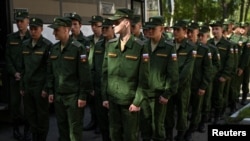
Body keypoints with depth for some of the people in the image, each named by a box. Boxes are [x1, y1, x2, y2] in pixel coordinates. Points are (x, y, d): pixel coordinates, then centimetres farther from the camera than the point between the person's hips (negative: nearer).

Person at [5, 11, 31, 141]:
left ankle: (27, 129, 8)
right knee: (14, 102, 4)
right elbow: (8, 57, 8)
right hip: (14, 76, 3)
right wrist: (14, 73, -4)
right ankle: (16, 128, 16)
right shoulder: (11, 38, 11)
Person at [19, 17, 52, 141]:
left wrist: (46, 88, -12)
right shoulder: (25, 45, 10)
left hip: (40, 87, -5)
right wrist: (22, 86, 12)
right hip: (27, 86, 5)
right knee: (30, 115, 10)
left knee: (42, 116, 5)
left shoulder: (47, 45, -7)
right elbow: (23, 67, 14)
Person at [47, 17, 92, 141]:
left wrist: (83, 96, -14)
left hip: (73, 95, -6)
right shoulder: (54, 48, 8)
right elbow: (50, 72, 15)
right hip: (58, 95, 6)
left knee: (74, 128, 2)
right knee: (61, 126, 14)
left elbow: (84, 74, -13)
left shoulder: (78, 48, -12)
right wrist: (51, 91, 12)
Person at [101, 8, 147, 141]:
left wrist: (137, 101, -10)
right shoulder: (110, 45, 4)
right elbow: (105, 72, 7)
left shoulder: (140, 47, -10)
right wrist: (104, 97, 6)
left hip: (130, 100, -4)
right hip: (112, 99, 4)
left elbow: (143, 77, -10)